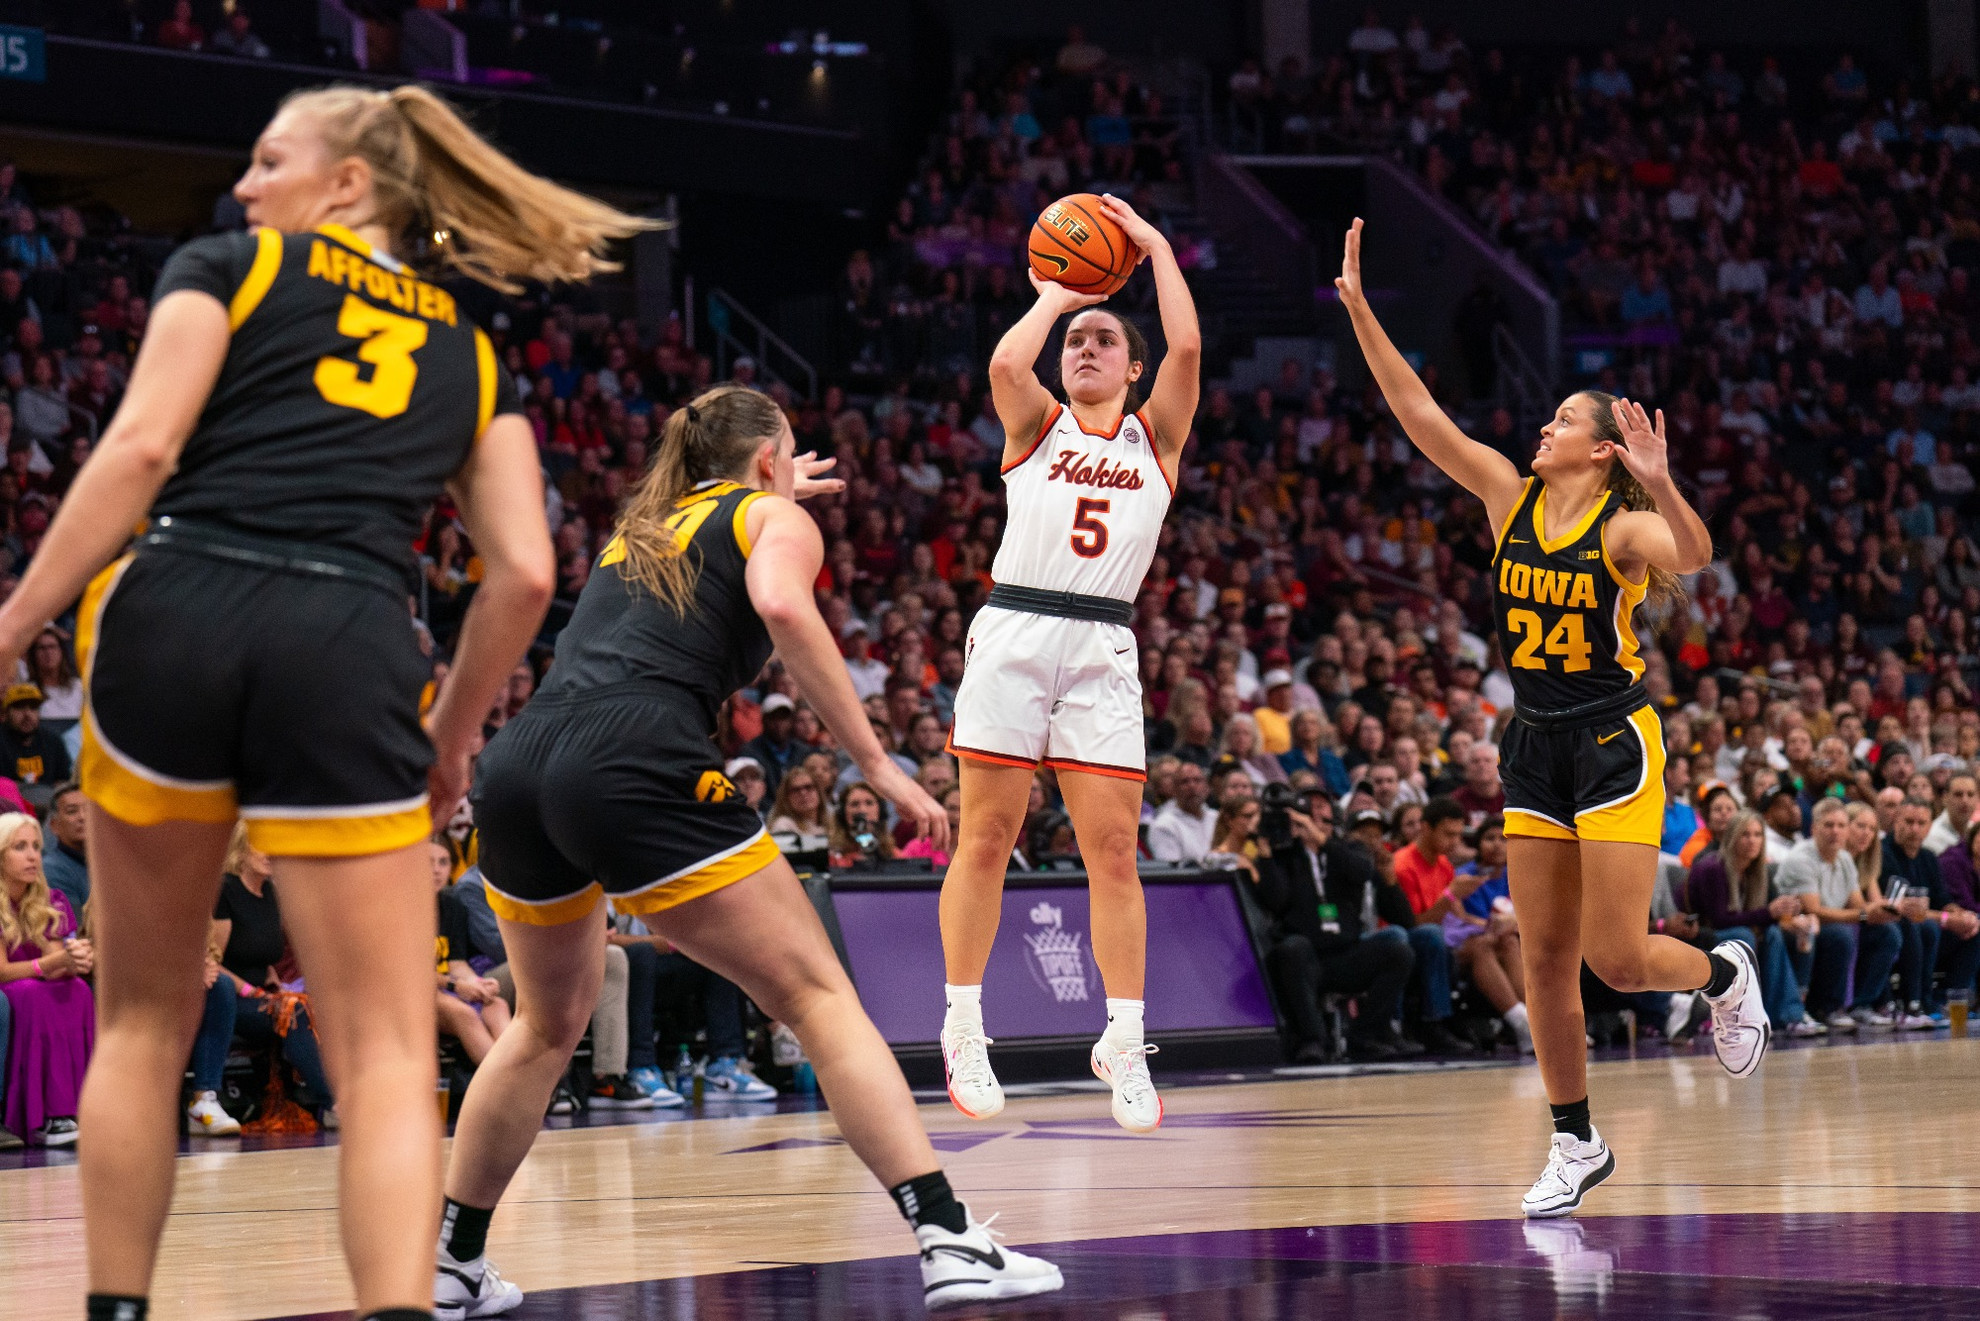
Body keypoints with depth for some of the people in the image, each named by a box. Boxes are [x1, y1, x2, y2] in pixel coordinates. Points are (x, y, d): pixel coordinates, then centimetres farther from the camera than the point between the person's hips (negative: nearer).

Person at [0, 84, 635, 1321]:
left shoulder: (228, 269, 15)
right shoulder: (470, 352, 23)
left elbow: (142, 447, -1)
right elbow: (524, 571, 12)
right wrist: (451, 738, 23)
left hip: (176, 616, -1)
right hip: (349, 649, 1)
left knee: (145, 1020, 14)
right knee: (388, 1047, -2)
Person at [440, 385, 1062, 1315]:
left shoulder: (642, 522, 32)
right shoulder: (775, 518, 15)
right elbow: (782, 608, -9)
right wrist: (876, 764, -9)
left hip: (517, 763, 6)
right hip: (635, 765, -6)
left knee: (547, 1027, 27)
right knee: (819, 1000, -2)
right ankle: (948, 1241, -12)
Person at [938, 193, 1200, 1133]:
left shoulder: (1154, 437, 14)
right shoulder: (1037, 424, 11)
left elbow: (1187, 349, -2)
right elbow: (1005, 363, -11)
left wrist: (1155, 248, 6)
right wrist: (1053, 298, 5)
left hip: (1103, 650, 1)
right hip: (1013, 633, -1)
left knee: (1113, 850, -3)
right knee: (986, 838, -1)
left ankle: (1123, 1044, 0)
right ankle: (962, 1031, 8)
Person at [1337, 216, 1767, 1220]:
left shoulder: (1624, 527, -12)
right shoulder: (1510, 497, 2)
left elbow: (1693, 558, -34)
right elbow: (1417, 413, -2)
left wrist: (1662, 488, -52)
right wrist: (1359, 311, -10)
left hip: (1615, 744, -5)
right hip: (1534, 744, 5)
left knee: (1618, 959, -9)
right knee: (1545, 959, 4)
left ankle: (1725, 977, 24)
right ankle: (1576, 1145, 14)